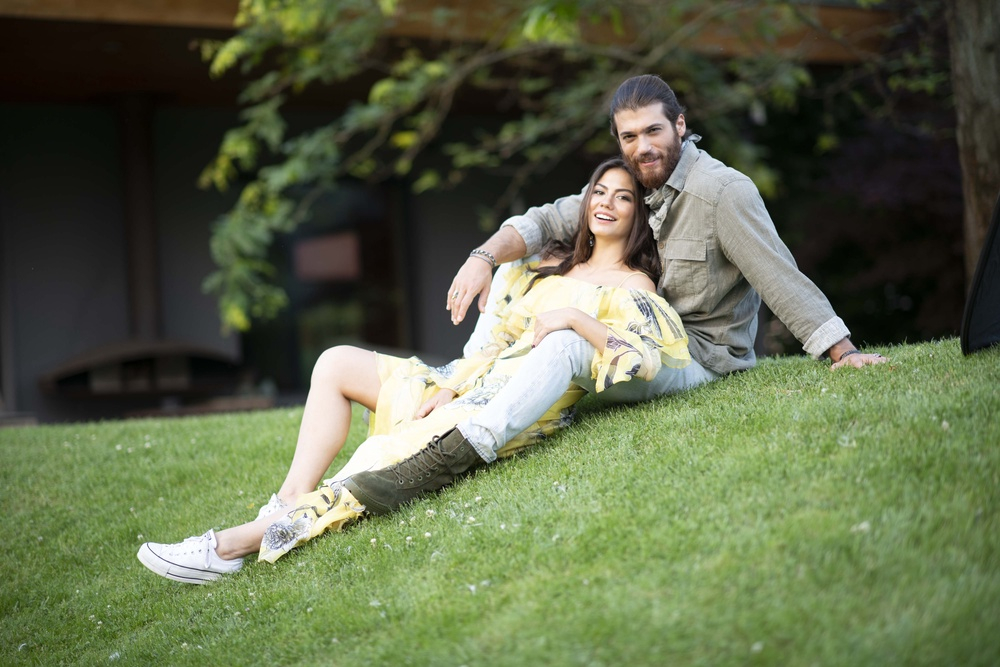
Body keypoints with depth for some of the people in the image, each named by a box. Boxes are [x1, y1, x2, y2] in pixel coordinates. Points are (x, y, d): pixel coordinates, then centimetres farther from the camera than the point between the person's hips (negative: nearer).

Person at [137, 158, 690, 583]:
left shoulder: (632, 288, -1)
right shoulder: (551, 265, 20)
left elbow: (648, 361, -19)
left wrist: (577, 318, -22)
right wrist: (452, 388, 5)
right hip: (478, 388, 9)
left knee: (391, 455, -24)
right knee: (337, 362, 0)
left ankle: (246, 539, -22)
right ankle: (290, 503, -11)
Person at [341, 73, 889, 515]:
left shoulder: (722, 191, -14)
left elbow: (781, 278, -17)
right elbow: (546, 220, 6)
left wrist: (844, 352, -21)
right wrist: (485, 255, -13)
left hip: (701, 354, -8)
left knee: (566, 345, -33)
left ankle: (452, 456, -44)